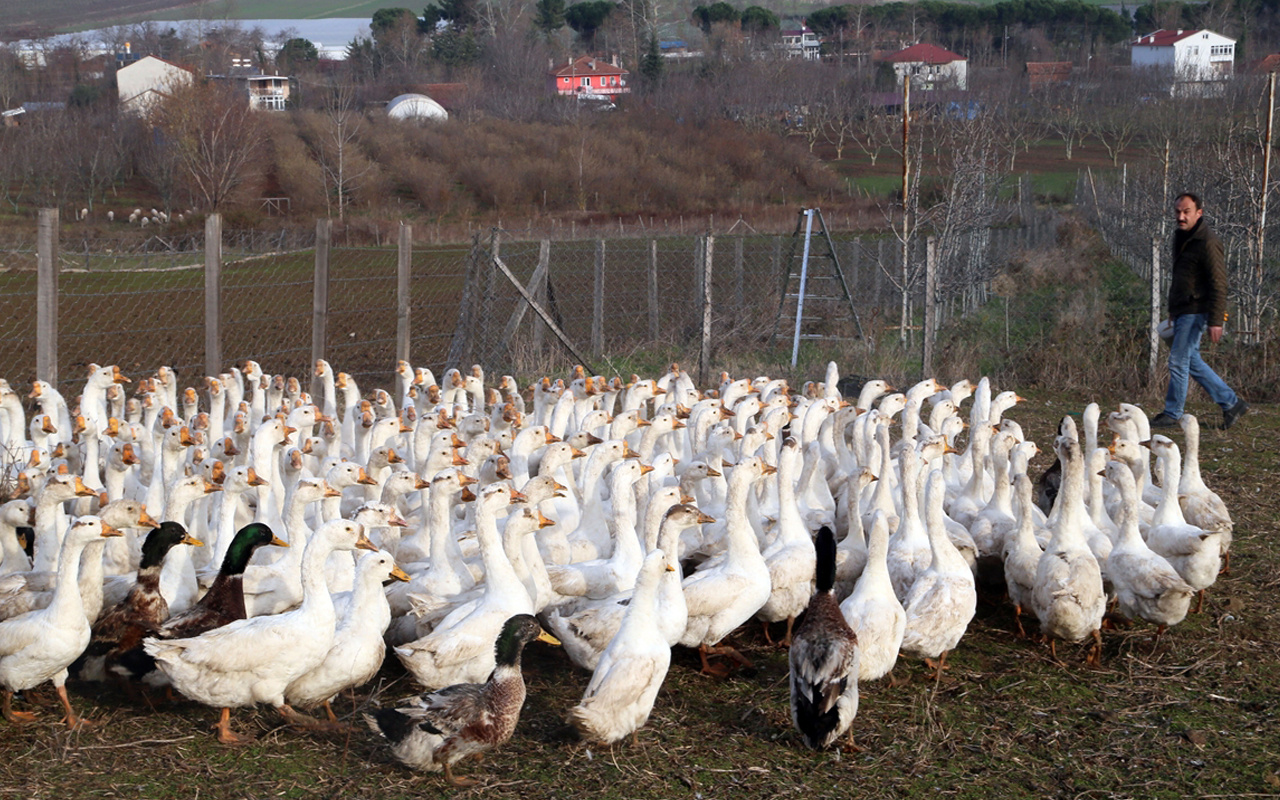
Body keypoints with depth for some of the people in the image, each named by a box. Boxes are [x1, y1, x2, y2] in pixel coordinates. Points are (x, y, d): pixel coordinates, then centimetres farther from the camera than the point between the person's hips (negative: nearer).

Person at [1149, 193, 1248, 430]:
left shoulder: (1207, 243, -16)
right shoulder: (1180, 237, 13)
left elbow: (1218, 284, -18)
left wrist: (1215, 321, -22)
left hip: (1194, 312, -10)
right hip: (1181, 312, 10)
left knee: (1178, 362, -7)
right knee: (1192, 362, 13)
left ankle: (1172, 414, 3)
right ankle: (1231, 402, 21)